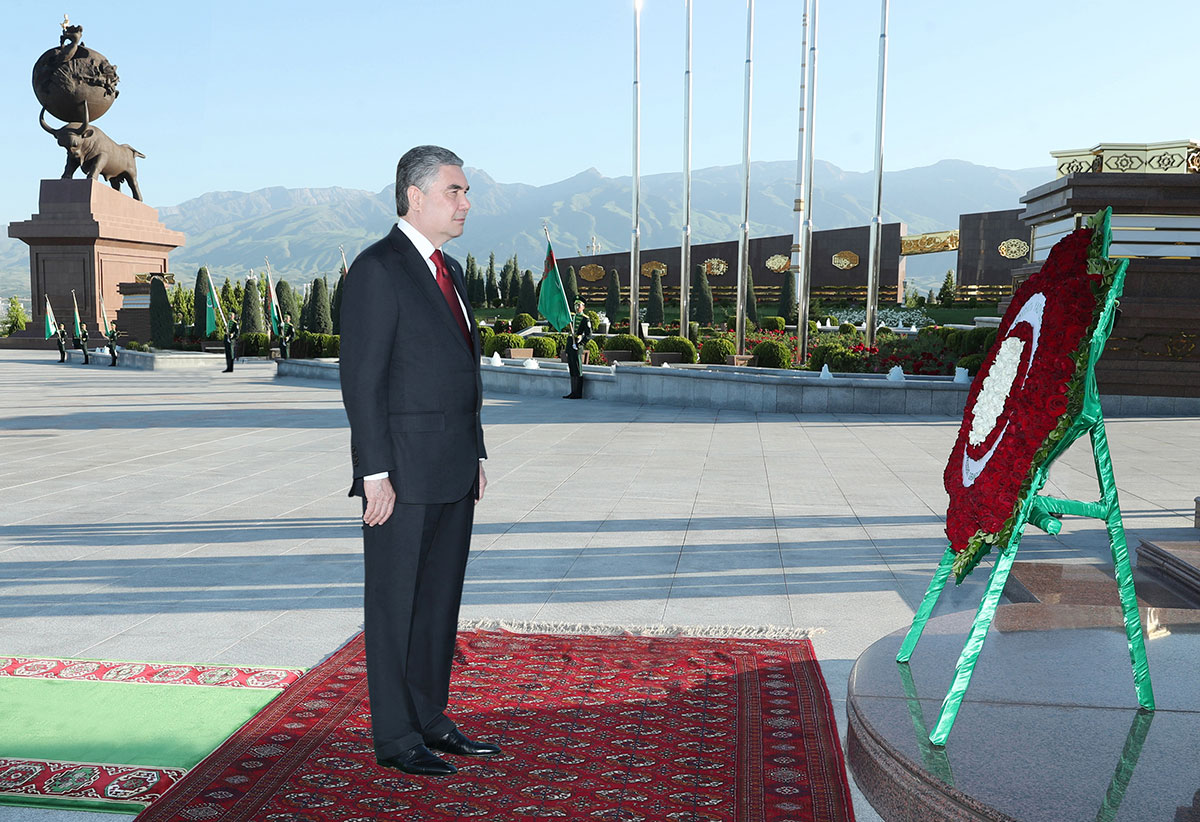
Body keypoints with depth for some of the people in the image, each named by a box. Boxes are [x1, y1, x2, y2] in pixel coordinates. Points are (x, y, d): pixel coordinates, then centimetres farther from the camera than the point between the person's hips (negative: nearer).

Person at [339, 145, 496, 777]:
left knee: (441, 600, 14)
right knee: (396, 604, 3)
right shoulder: (377, 270, -11)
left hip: (453, 471, 8)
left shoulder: (449, 270, 16)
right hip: (403, 471, -8)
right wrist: (375, 473, -18)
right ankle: (394, 738, 14)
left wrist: (476, 454, 17)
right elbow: (361, 379, -15)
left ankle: (431, 720, 26)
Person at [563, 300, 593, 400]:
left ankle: (578, 394, -5)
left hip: (577, 345, -8)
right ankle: (573, 392, 11)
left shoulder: (585, 319, -4)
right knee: (572, 370, 8)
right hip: (570, 345, 8)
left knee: (578, 370, -7)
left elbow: (589, 334, -10)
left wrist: (580, 344, -18)